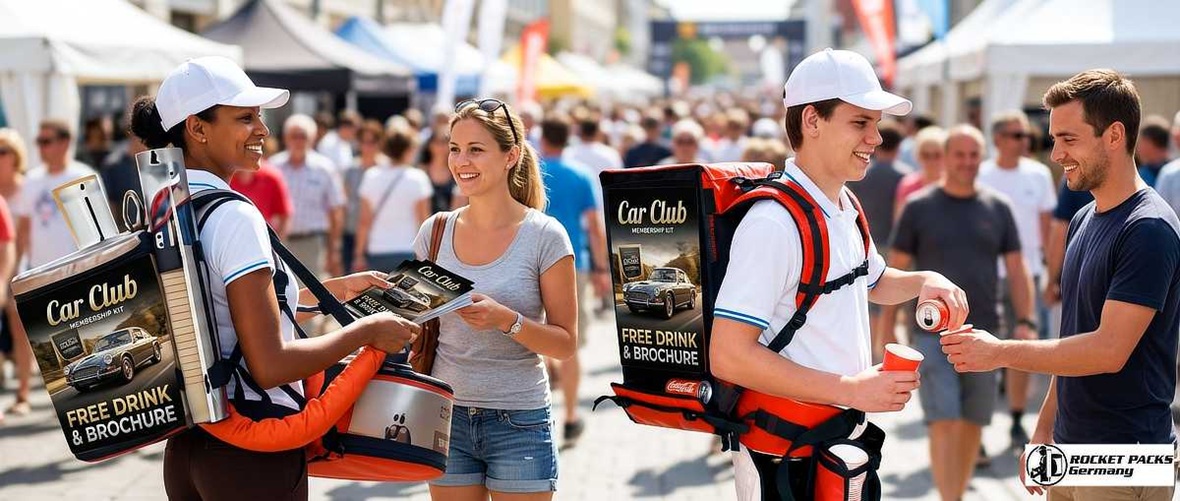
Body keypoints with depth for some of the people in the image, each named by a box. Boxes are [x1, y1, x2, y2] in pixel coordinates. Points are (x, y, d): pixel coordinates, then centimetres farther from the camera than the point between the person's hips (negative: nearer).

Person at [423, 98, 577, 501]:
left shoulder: (544, 236, -7)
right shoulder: (435, 232, 4)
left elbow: (565, 342, -6)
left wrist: (506, 319, -21)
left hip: (518, 421, -3)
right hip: (446, 416, 3)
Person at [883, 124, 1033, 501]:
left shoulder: (998, 209, 8)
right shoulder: (919, 207, 1)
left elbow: (1016, 269, 8)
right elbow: (896, 270, 3)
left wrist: (1024, 321, -3)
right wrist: (888, 328, -1)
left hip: (983, 331, 3)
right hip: (932, 333, -3)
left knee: (972, 424, 10)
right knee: (944, 423, -11)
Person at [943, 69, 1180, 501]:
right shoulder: (1084, 221, 11)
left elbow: (1109, 350, -22)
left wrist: (999, 352, -19)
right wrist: (1045, 428, 15)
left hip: (1124, 464, -8)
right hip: (1070, 448, 8)